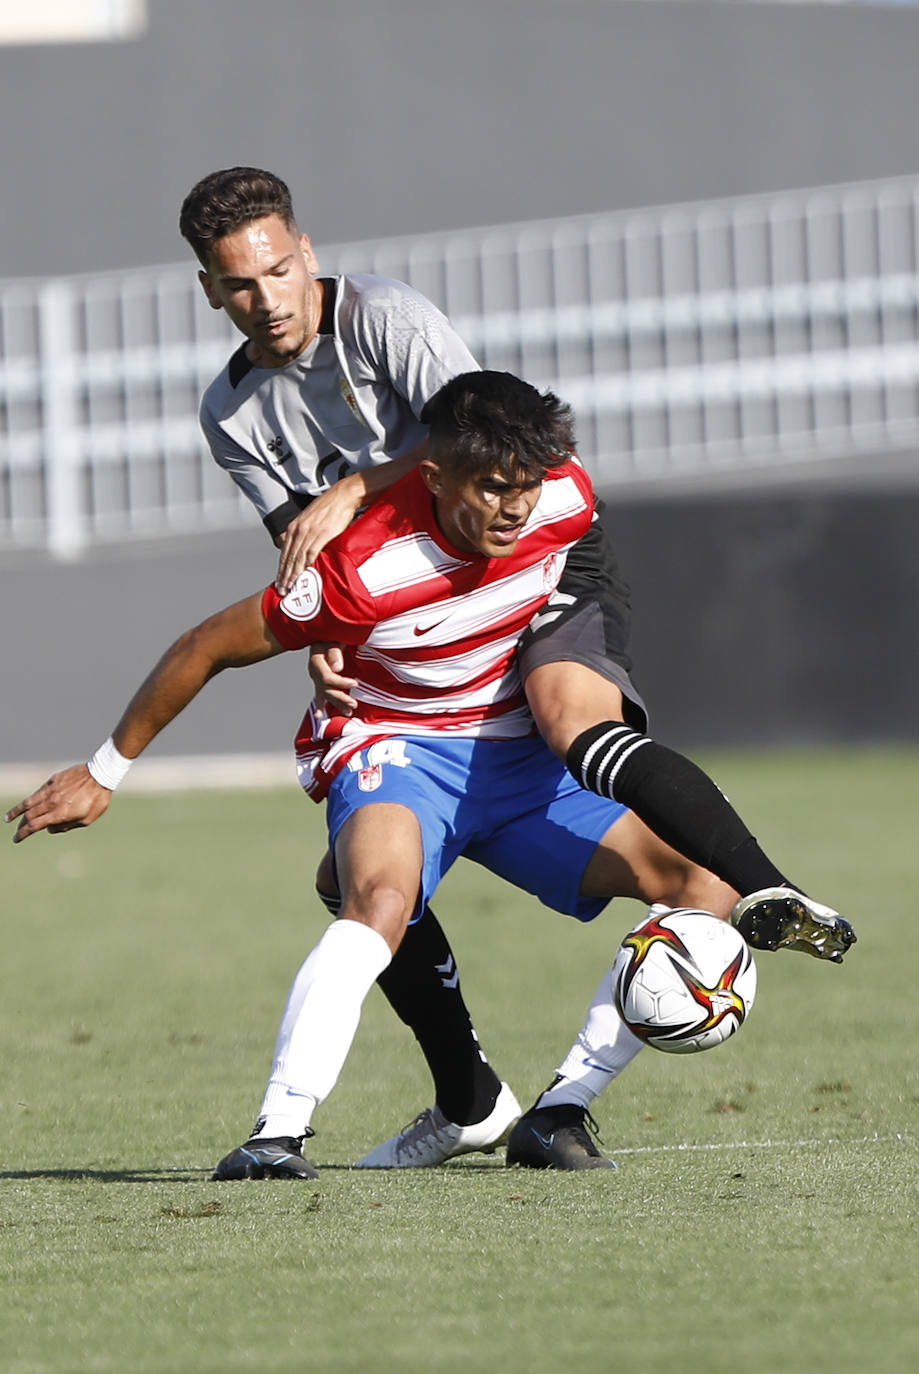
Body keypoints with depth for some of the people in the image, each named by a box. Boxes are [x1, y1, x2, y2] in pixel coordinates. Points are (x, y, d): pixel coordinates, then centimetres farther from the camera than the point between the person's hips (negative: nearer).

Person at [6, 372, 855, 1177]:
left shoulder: (566, 500, -15)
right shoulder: (365, 570, -27)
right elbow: (209, 648, -15)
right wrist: (105, 774, -6)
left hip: (517, 756, 6)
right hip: (393, 747, -6)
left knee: (705, 890, -11)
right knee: (385, 897, -39)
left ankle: (560, 1112, -8)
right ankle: (279, 1132, -43)